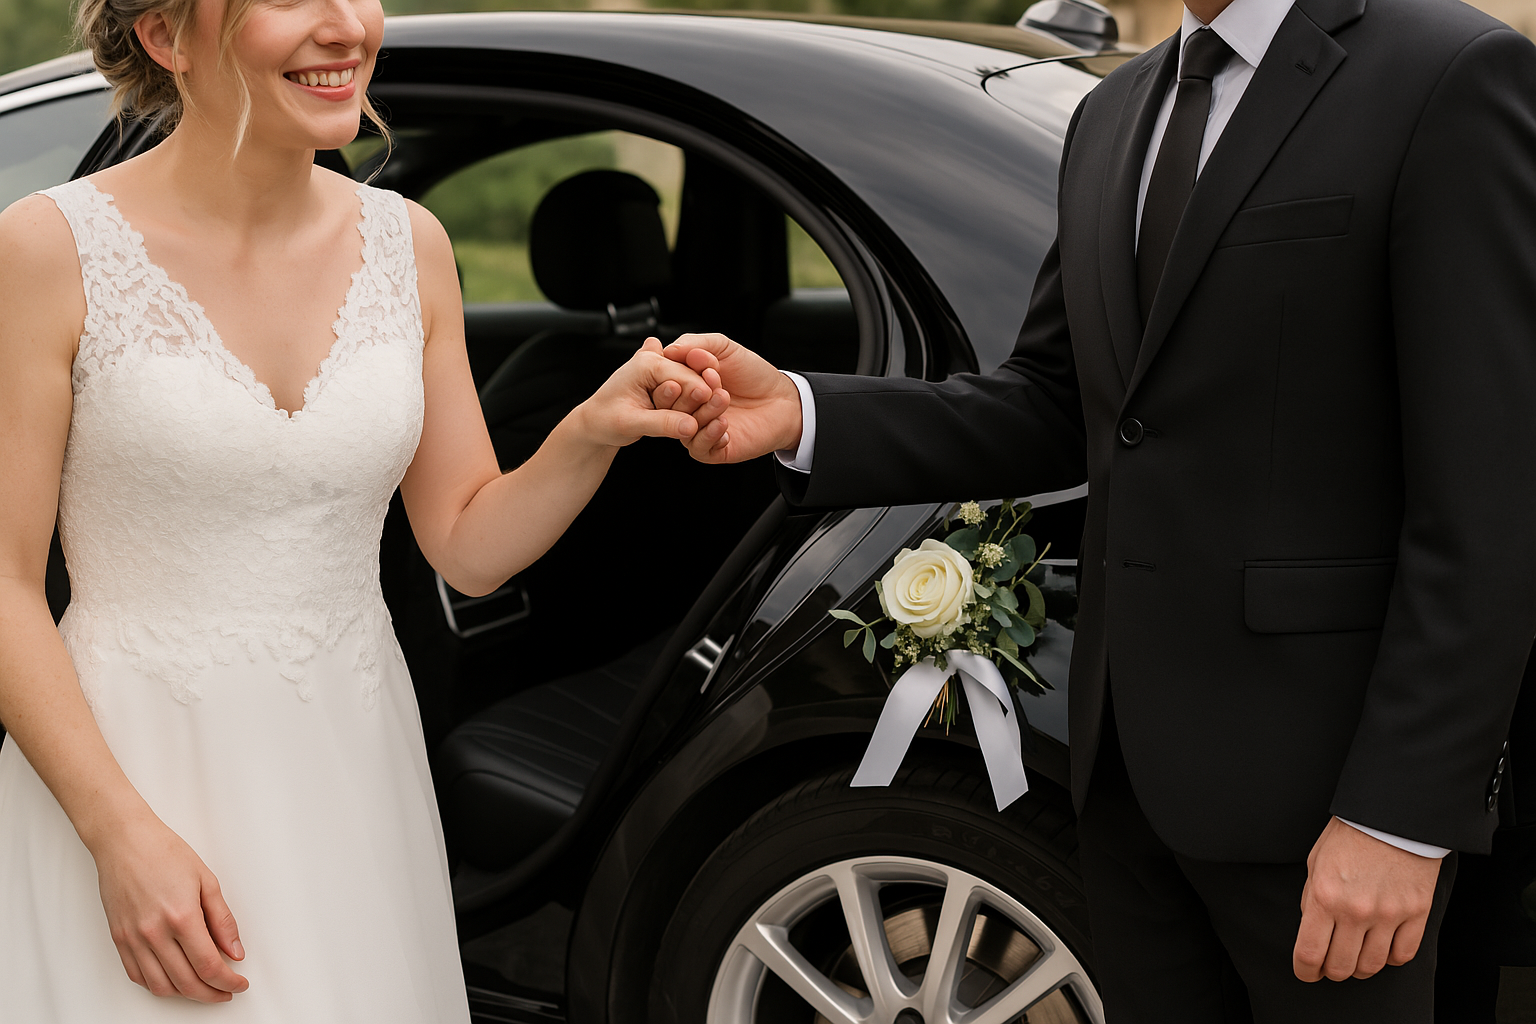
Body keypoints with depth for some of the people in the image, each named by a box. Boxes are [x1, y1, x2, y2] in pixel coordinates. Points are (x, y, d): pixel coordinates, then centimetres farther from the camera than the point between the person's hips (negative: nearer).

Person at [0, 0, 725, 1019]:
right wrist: (123, 835, -17)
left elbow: (469, 545, 6)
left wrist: (594, 432, -11)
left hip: (354, 777, 4)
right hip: (125, 772, -4)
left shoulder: (409, 244, 2)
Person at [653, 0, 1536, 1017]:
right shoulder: (1114, 113, 12)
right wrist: (799, 415, -4)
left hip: (1311, 772, -7)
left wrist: (1402, 816, -19)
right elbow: (1055, 409, 12)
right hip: (1131, 752, 7)